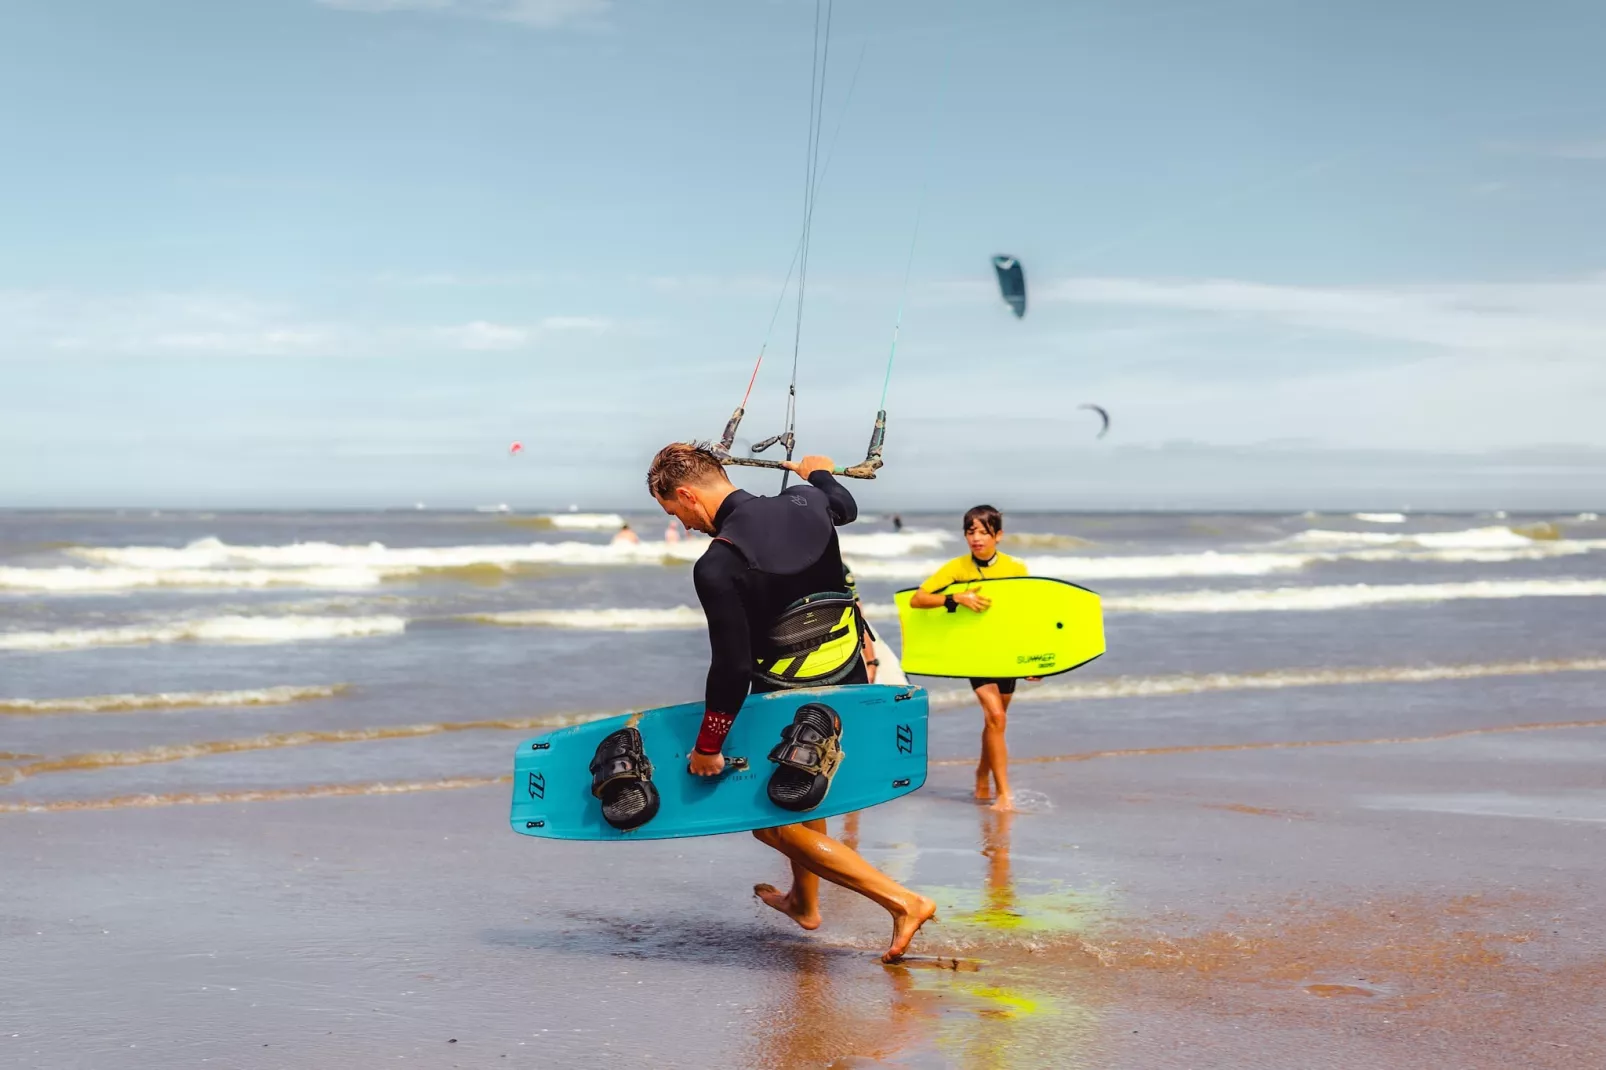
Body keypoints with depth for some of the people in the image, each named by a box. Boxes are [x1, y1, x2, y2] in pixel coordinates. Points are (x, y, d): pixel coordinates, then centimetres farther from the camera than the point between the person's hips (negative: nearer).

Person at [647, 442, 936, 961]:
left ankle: (902, 902, -1)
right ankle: (804, 902, 47)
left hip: (789, 710, -8)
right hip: (850, 686, 8)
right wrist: (818, 473, 47)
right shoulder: (805, 503, -2)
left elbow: (732, 668, -22)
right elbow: (844, 506, 24)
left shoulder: (717, 565, -22)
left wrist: (707, 747, -10)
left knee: (774, 825, 10)